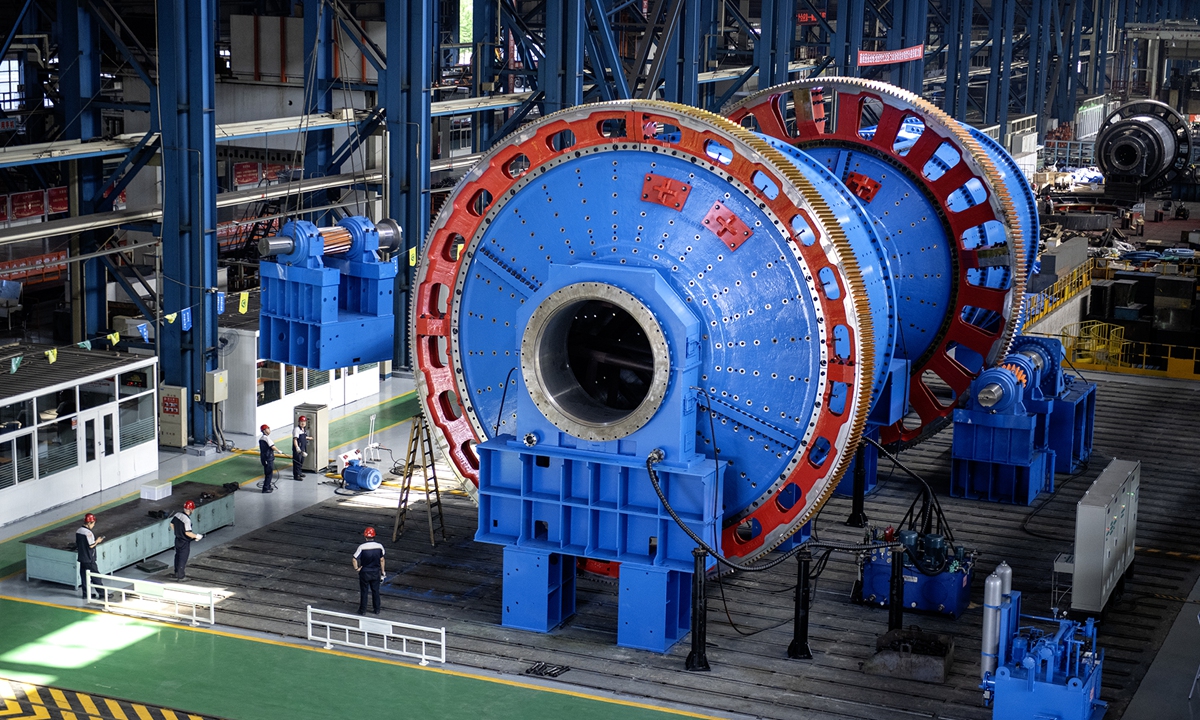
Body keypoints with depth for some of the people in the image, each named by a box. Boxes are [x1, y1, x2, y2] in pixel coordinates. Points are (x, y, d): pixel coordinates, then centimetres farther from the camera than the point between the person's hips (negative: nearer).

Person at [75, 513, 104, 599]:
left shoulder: (78, 531, 5)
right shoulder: (88, 533, -20)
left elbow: (77, 544, 12)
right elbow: (91, 545, -21)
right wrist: (97, 541, -3)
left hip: (81, 558, 7)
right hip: (89, 559, -7)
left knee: (84, 575, 12)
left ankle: (85, 594, 15)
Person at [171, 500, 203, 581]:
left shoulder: (177, 514, -4)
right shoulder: (187, 519, -28)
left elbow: (172, 524, 10)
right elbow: (188, 533, -28)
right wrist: (196, 536, -14)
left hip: (177, 540, 8)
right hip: (184, 543, -8)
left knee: (177, 557, 22)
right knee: (183, 559, 5)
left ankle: (177, 574, 36)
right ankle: (181, 577, 16)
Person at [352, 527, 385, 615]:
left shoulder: (362, 547, -18)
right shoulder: (379, 546, -8)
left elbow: (354, 559, -21)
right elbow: (381, 560, 1)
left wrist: (356, 568, -4)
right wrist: (382, 572, 12)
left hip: (365, 573, -3)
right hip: (376, 573, 3)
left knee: (363, 592, 10)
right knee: (375, 591, 15)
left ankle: (363, 610, 18)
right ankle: (377, 610, 23)